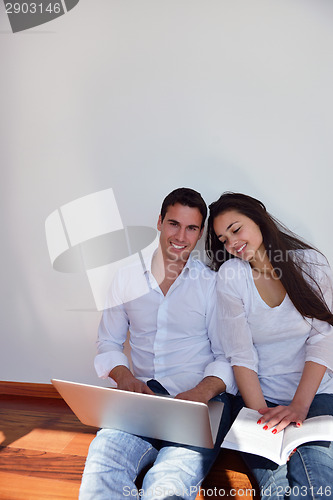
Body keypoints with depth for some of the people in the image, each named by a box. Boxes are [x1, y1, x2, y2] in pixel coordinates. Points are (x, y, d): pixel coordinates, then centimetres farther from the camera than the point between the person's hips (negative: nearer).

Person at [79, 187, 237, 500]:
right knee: (100, 471, -29)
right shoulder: (127, 278, 14)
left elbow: (228, 356, 4)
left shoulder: (212, 284, 6)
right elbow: (108, 343, 16)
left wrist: (202, 392, -16)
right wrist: (125, 377, -5)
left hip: (202, 400, -1)